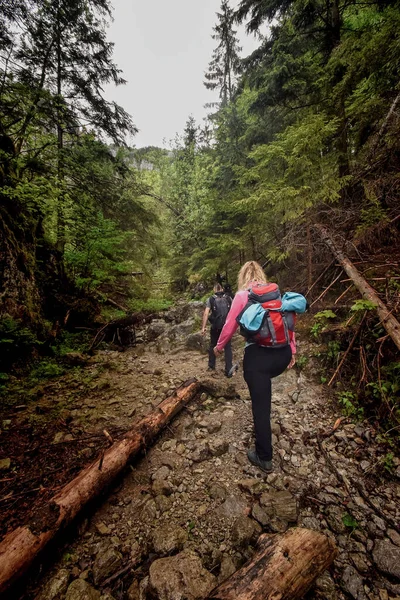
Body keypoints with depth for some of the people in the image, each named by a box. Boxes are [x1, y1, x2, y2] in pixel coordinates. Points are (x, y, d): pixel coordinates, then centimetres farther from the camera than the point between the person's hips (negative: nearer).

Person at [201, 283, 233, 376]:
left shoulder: (210, 299, 1)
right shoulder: (229, 298, 5)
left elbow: (206, 313, -9)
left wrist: (203, 327, -10)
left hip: (215, 327, 0)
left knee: (213, 345, 19)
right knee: (227, 347, 7)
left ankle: (211, 365, 31)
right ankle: (228, 370, 6)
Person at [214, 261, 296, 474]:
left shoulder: (242, 295, -4)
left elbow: (229, 326, -1)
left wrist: (219, 347, 15)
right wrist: (292, 350, 17)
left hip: (258, 355, -6)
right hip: (283, 354, 6)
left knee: (261, 406, 9)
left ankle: (264, 458, 26)